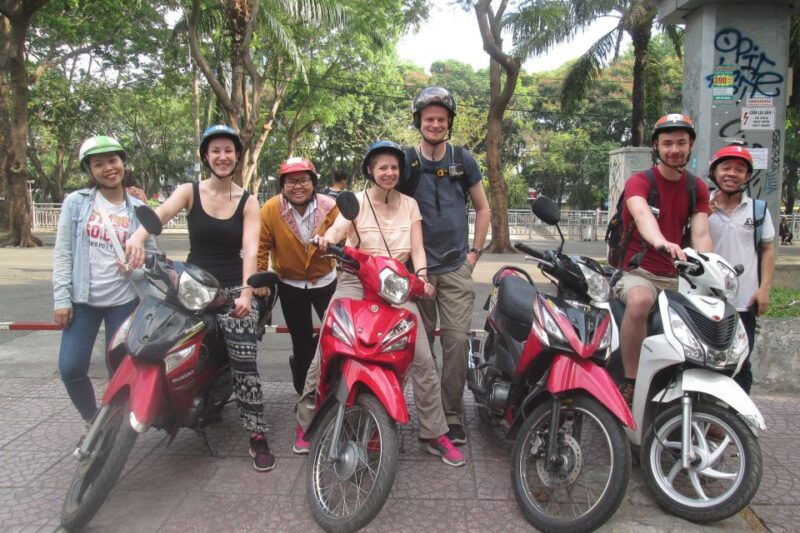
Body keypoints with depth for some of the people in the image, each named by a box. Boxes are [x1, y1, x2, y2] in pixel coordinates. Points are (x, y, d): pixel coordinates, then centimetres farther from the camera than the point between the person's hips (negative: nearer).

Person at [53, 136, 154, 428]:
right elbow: (62, 252, -1)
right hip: (82, 299, 0)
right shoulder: (75, 202, -1)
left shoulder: (138, 209, 1)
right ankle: (92, 422, 24)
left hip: (124, 300, 0)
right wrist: (61, 298, -6)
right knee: (71, 368, -2)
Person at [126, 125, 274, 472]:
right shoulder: (189, 192, 2)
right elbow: (162, 212, -20)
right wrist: (138, 235, -42)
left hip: (234, 290, -2)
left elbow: (250, 249, -12)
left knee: (244, 365, -8)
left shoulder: (248, 202, 2)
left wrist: (246, 292, -27)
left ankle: (258, 437, 0)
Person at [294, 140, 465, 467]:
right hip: (356, 283, -1)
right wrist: (326, 239, -38)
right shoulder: (356, 201, 3)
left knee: (424, 360, -10)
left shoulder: (409, 205, 10)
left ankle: (436, 434, 1)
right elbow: (337, 228, -14)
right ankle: (305, 423, 8)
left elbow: (417, 249, 3)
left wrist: (421, 276, -17)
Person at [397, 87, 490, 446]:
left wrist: (475, 251, 6)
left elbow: (482, 208, 14)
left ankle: (453, 414, 6)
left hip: (457, 267, 0)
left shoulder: (462, 159, 6)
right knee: (419, 341, 5)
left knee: (457, 339, -5)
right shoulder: (405, 161, 3)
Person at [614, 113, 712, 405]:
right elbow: (642, 214, -31)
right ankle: (630, 382, -26)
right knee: (640, 301, -38)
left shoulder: (697, 188, 10)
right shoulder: (638, 181, -7)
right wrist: (662, 242, -53)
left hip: (677, 276, 6)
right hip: (639, 272, -5)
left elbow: (700, 234, -4)